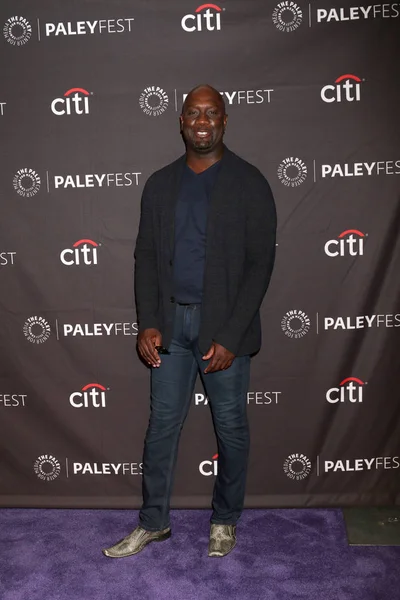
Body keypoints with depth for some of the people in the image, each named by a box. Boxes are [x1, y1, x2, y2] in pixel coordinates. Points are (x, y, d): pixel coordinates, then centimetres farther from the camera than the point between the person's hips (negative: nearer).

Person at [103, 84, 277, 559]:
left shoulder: (249, 183, -6)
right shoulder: (160, 184, 7)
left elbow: (259, 263, -10)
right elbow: (146, 255, 7)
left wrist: (230, 336, -16)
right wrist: (147, 322, -5)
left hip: (224, 324, -3)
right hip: (170, 321, 4)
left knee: (230, 425, 10)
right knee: (162, 423, 11)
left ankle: (225, 519, 32)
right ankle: (153, 521, 29)